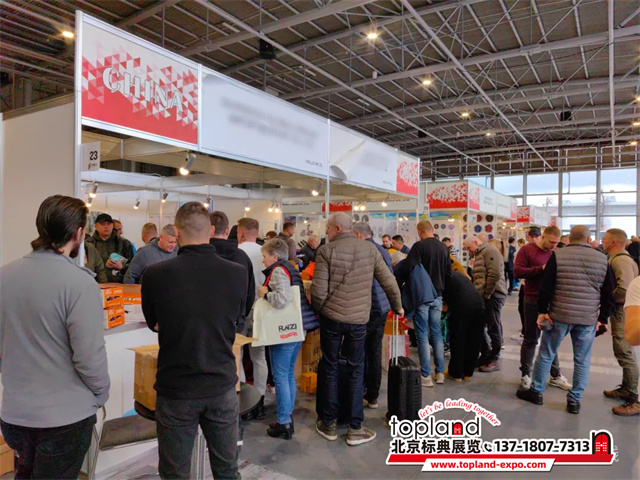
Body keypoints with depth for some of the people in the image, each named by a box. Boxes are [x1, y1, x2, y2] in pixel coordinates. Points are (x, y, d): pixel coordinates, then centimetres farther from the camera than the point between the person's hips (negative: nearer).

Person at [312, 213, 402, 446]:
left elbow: (319, 290, -11)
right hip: (359, 319, 2)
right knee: (356, 371, 12)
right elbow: (389, 282, 4)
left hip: (331, 317, -1)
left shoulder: (326, 250, -7)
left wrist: (318, 309, 9)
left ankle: (328, 424, 24)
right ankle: (355, 428, 17)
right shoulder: (370, 249, 2)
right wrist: (397, 306, 20)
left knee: (329, 368, 13)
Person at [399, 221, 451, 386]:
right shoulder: (444, 248, 7)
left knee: (423, 335, 1)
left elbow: (408, 269, -19)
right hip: (437, 295, 5)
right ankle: (440, 373, 19)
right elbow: (449, 272, 13)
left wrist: (397, 286, -6)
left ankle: (426, 375, 4)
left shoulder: (419, 246, -13)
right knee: (437, 333, 13)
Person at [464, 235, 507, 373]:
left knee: (493, 328, 0)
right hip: (483, 296, 9)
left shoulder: (490, 252, -9)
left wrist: (486, 294, -15)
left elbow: (495, 275, -20)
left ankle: (494, 360, 10)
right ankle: (486, 355, 23)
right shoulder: (479, 255, 22)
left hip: (493, 295, -9)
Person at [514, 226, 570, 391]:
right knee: (531, 339, 5)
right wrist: (541, 269, -24)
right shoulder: (527, 250, -6)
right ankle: (525, 375, 17)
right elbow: (518, 271, -16)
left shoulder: (555, 253, 6)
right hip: (533, 301, -4)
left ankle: (555, 375, 25)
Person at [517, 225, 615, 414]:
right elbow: (608, 294, 6)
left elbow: (546, 287, -8)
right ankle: (575, 400, 18)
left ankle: (536, 391, 21)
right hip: (588, 319, 2)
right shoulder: (602, 259, 4)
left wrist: (542, 311, -1)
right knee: (582, 360, 12)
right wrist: (603, 318, 13)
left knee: (546, 354, 10)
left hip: (560, 315, -2)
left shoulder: (558, 255, -5)